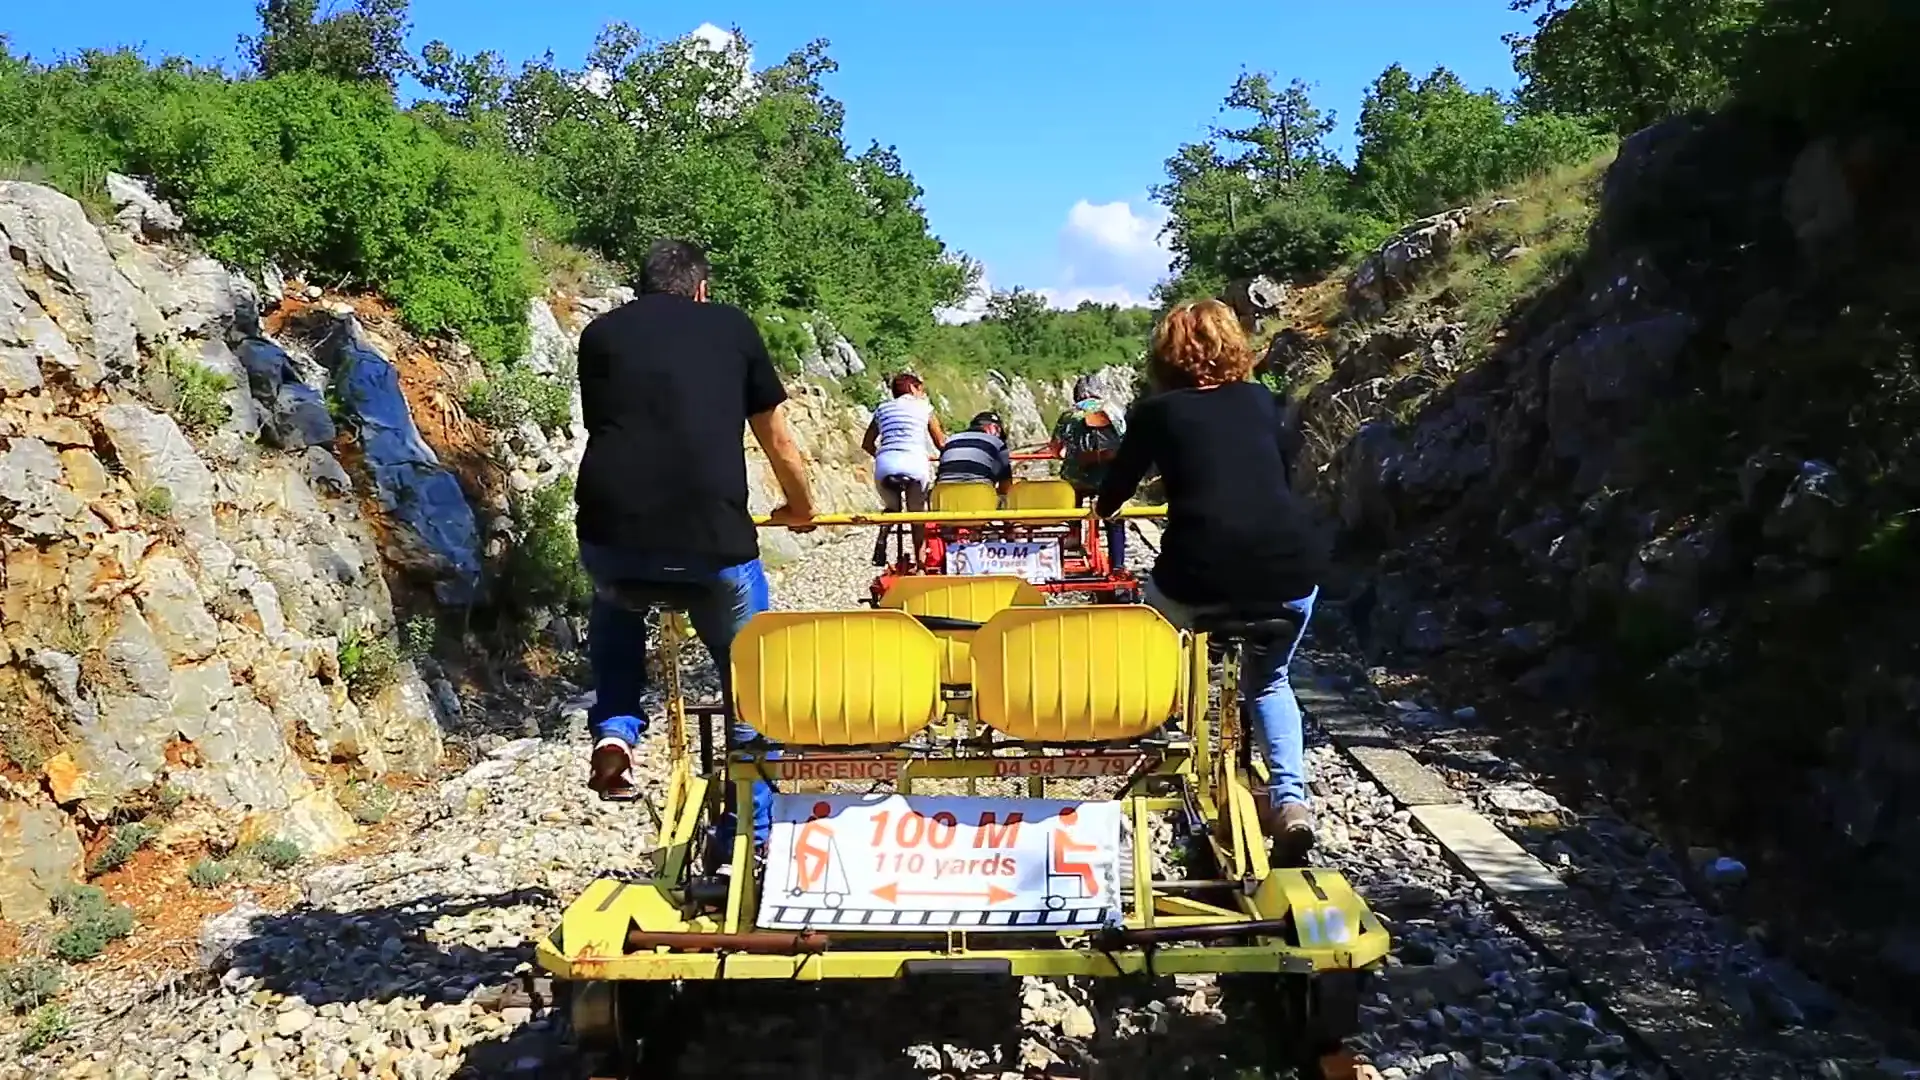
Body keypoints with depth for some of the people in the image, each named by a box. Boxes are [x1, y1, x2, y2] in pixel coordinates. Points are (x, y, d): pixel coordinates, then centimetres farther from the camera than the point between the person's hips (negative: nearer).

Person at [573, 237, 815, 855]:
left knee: (615, 606, 38)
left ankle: (614, 729, 19)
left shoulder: (600, 334, 18)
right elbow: (778, 443, 23)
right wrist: (801, 509, 42)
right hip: (712, 537, -2)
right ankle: (751, 839, 22)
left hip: (610, 536, 2)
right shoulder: (732, 327, 15)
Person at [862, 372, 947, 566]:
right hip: (915, 464, -2)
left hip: (885, 464, 2)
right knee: (917, 511, 19)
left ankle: (881, 541, -1)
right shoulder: (923, 407, 19)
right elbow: (941, 444, 21)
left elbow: (867, 444, 30)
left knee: (892, 507, 26)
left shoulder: (883, 408, 25)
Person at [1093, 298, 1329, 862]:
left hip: (1203, 575, -3)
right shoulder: (1260, 400, 17)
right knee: (1269, 680, 28)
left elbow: (1113, 494, 21)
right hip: (1294, 567, 3)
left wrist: (1102, 507, 44)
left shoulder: (1157, 411, 10)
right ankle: (1290, 799, 11)